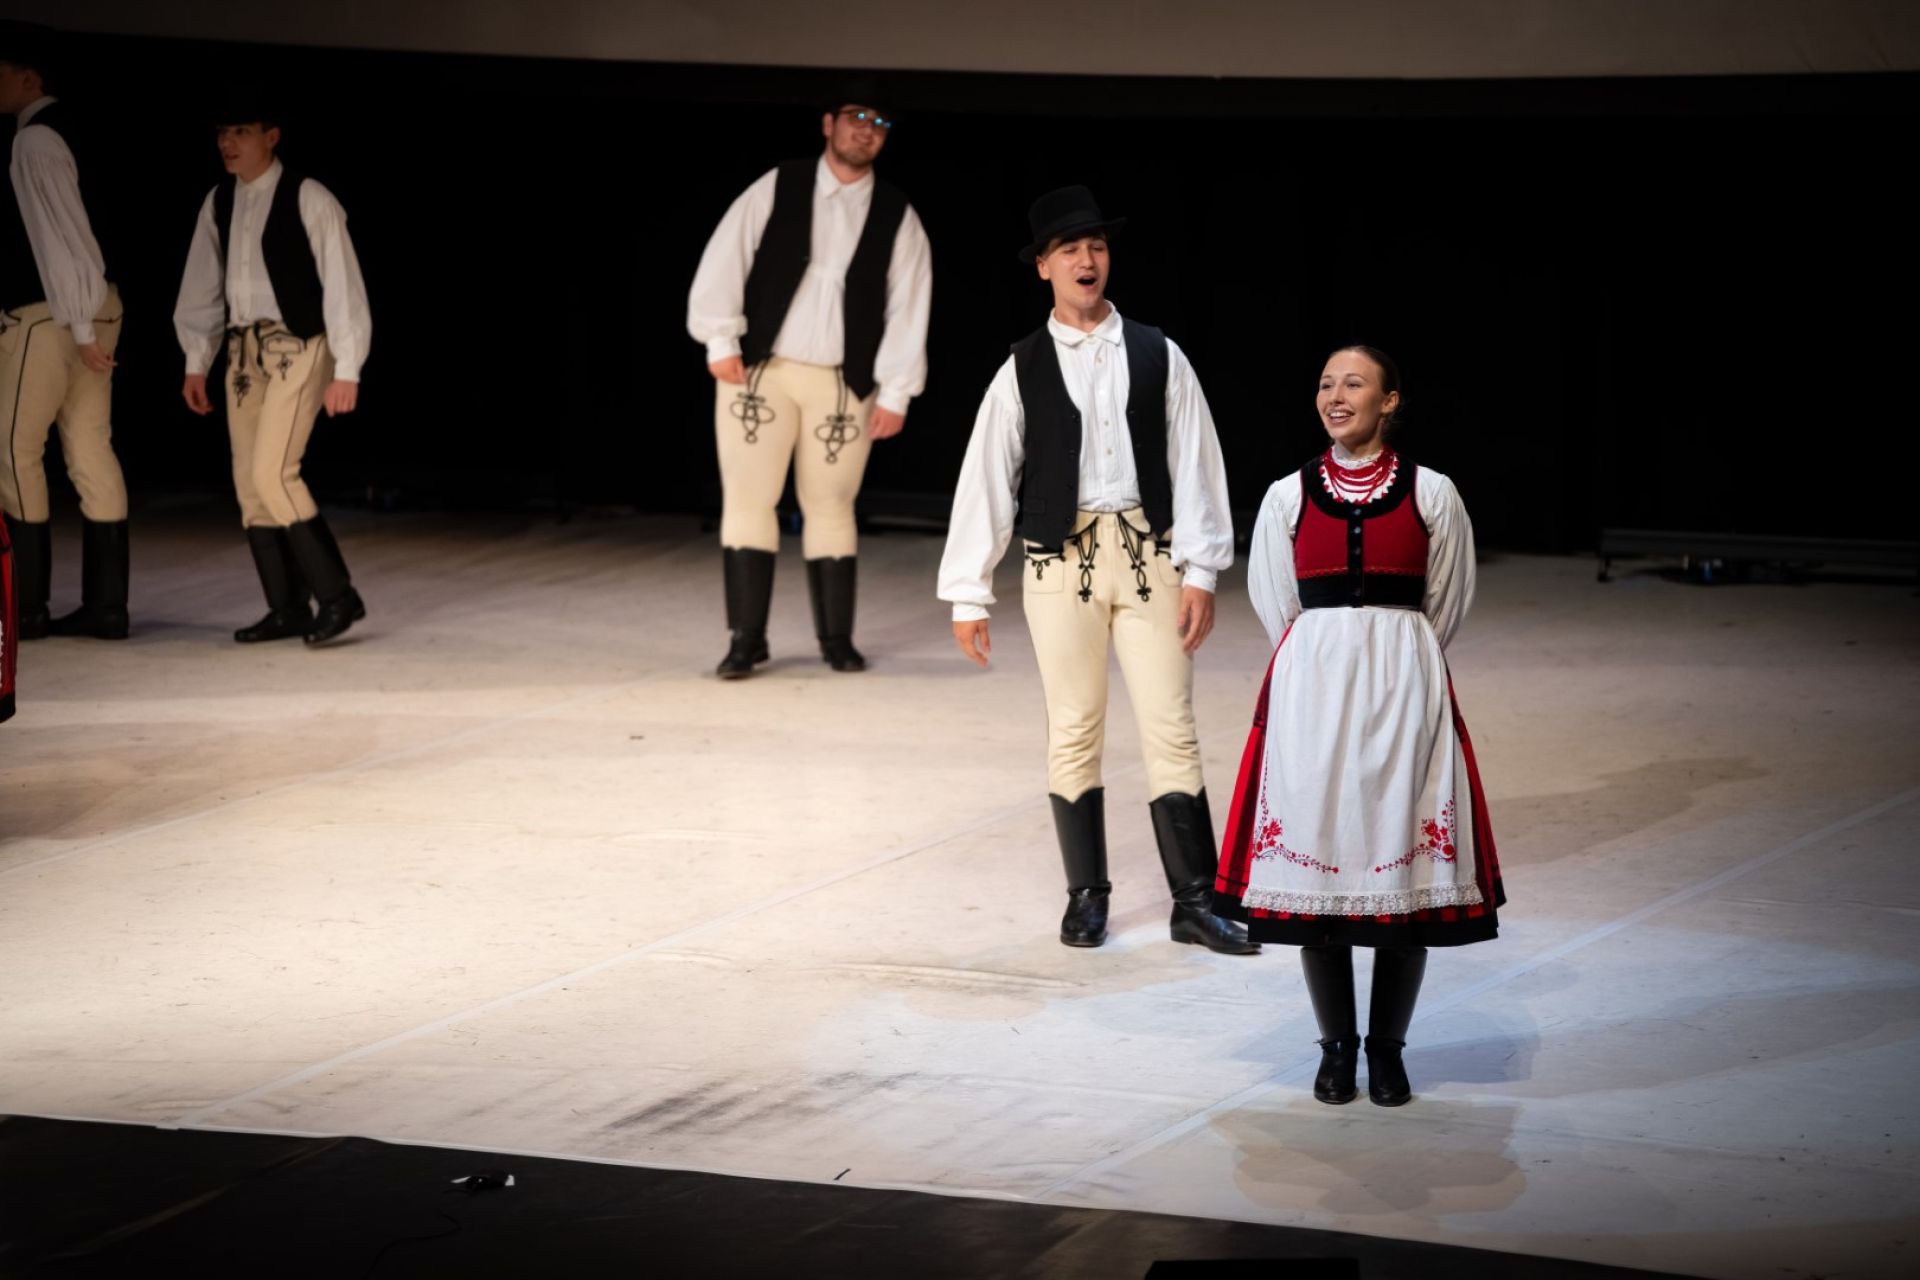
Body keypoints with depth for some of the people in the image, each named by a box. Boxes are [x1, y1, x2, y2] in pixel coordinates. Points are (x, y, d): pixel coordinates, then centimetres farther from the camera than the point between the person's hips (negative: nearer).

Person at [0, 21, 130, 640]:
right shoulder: (63, 131, 14)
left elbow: (59, 235, -19)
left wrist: (81, 329, -20)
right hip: (90, 309, 9)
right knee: (91, 452, 6)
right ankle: (105, 606, 6)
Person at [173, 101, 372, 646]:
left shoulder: (309, 200, -9)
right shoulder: (218, 205, 9)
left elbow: (342, 283, -10)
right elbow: (203, 288, 15)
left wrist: (346, 370, -13)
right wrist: (196, 364, 12)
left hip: (298, 348, -7)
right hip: (245, 350, 7)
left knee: (272, 474, -18)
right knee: (249, 483, 4)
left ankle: (337, 595, -9)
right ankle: (288, 610, 11)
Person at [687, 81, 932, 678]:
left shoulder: (897, 217, 4)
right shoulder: (776, 189, 2)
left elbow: (908, 307, 2)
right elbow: (725, 260, 0)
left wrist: (895, 392, -3)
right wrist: (722, 341, -7)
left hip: (842, 384, 1)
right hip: (759, 372, -1)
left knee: (830, 508, 5)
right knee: (749, 501, -2)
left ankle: (836, 638, 16)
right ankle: (746, 639, 4)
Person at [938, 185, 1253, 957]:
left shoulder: (1156, 357, 4)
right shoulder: (1022, 371, 2)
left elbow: (1194, 464, 2)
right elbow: (986, 480, 2)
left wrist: (1200, 572, -4)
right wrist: (968, 596, 0)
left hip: (1149, 554, 0)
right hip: (1060, 564, 0)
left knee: (1171, 730, -1)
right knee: (1074, 733, 6)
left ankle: (1194, 902, 3)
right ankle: (1086, 895, 17)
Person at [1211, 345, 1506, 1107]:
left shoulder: (1431, 495, 2)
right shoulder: (1289, 497, 6)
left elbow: (1446, 607, 9)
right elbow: (1274, 606, 13)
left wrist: (1389, 665, 11)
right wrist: (1329, 666, 12)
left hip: (1403, 692, -1)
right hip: (1311, 692, 1)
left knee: (1403, 862, -1)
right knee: (1313, 853, 1)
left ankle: (1387, 1048, 11)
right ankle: (1337, 1048, 13)